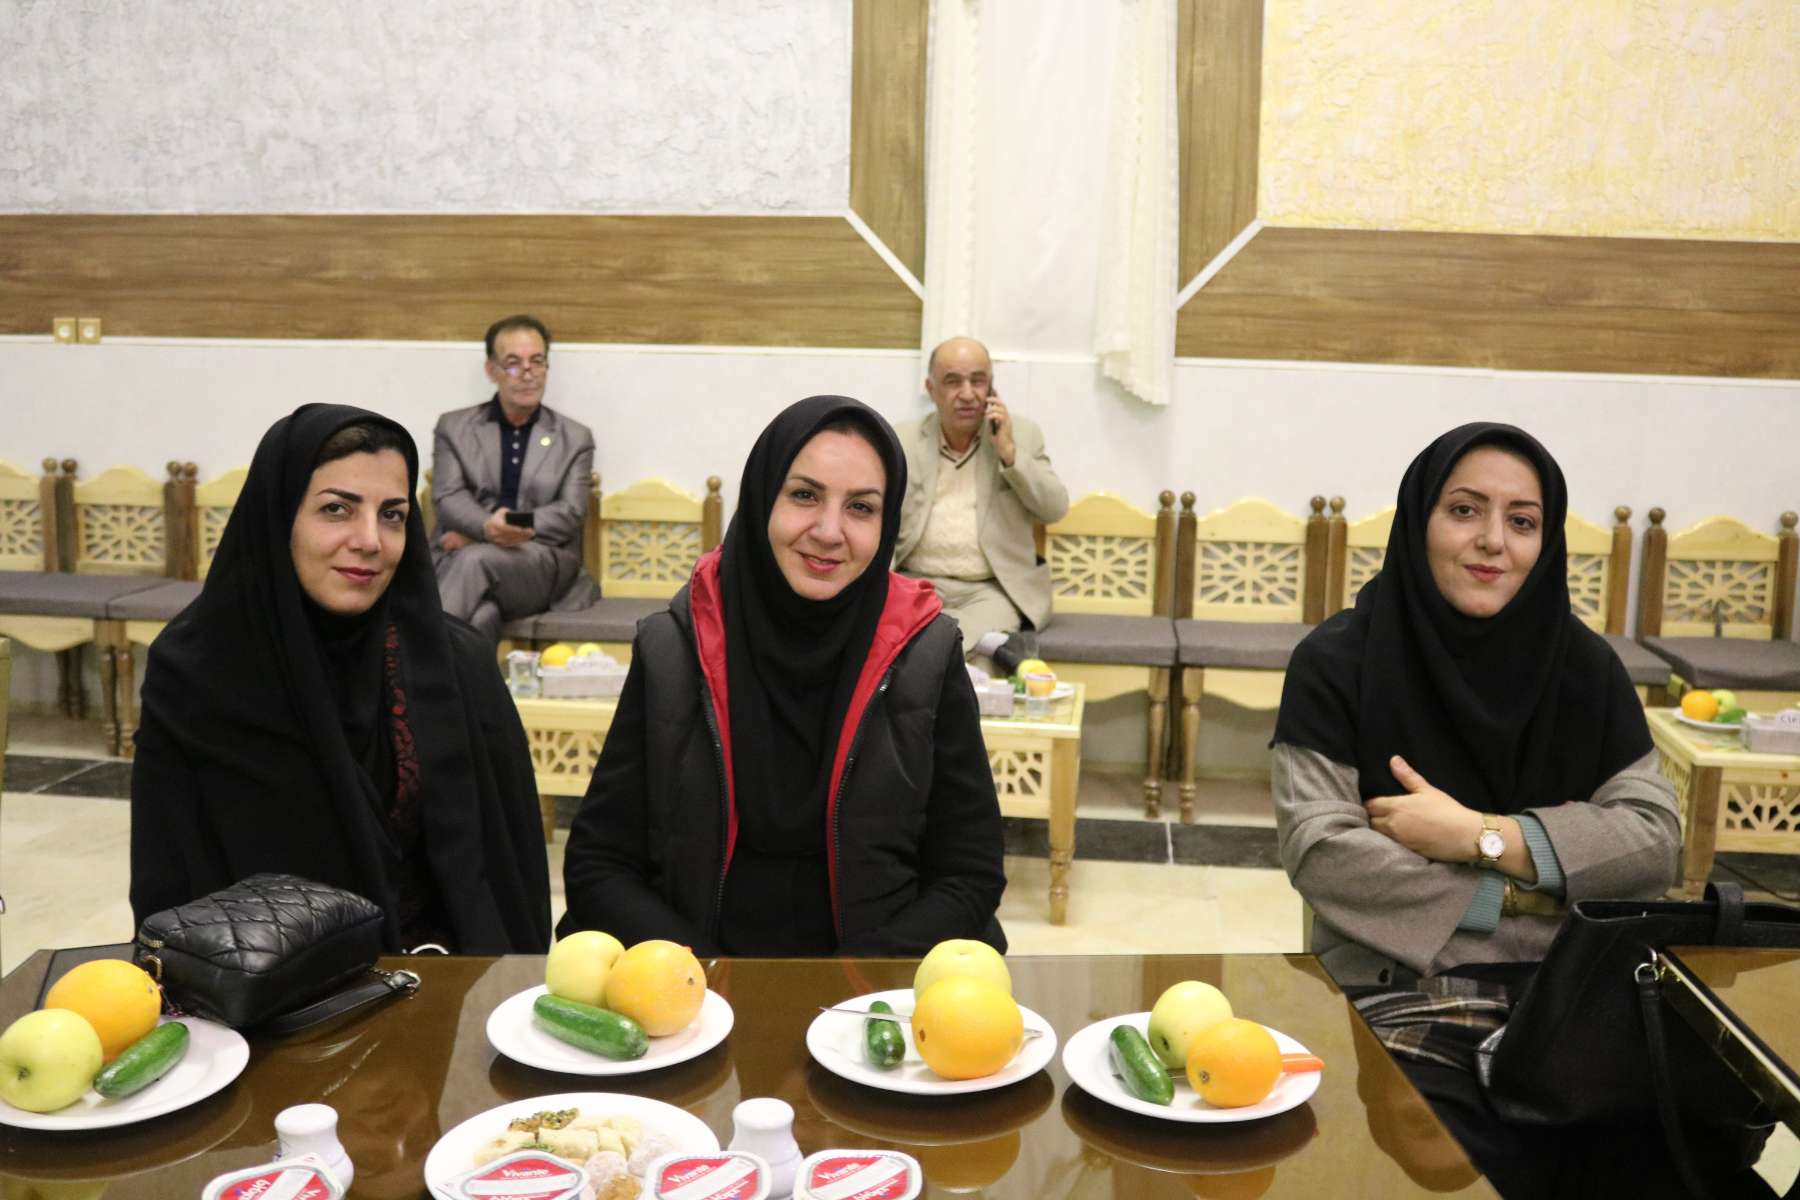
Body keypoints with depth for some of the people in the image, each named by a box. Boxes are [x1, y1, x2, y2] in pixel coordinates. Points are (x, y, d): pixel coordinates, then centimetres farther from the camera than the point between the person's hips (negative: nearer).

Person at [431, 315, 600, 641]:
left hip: (544, 565, 0)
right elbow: (447, 497, 3)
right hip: (460, 557, 0)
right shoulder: (453, 427, 17)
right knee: (481, 616, -37)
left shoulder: (575, 438, 16)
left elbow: (570, 513, 3)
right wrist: (486, 527, -24)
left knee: (474, 559, -35)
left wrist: (476, 539, -10)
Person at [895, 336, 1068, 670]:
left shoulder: (1021, 434, 6)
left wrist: (1009, 452, -13)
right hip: (918, 584, 3)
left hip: (993, 589, -2)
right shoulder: (901, 442, 6)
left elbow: (1055, 509, -3)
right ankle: (991, 642, -38)